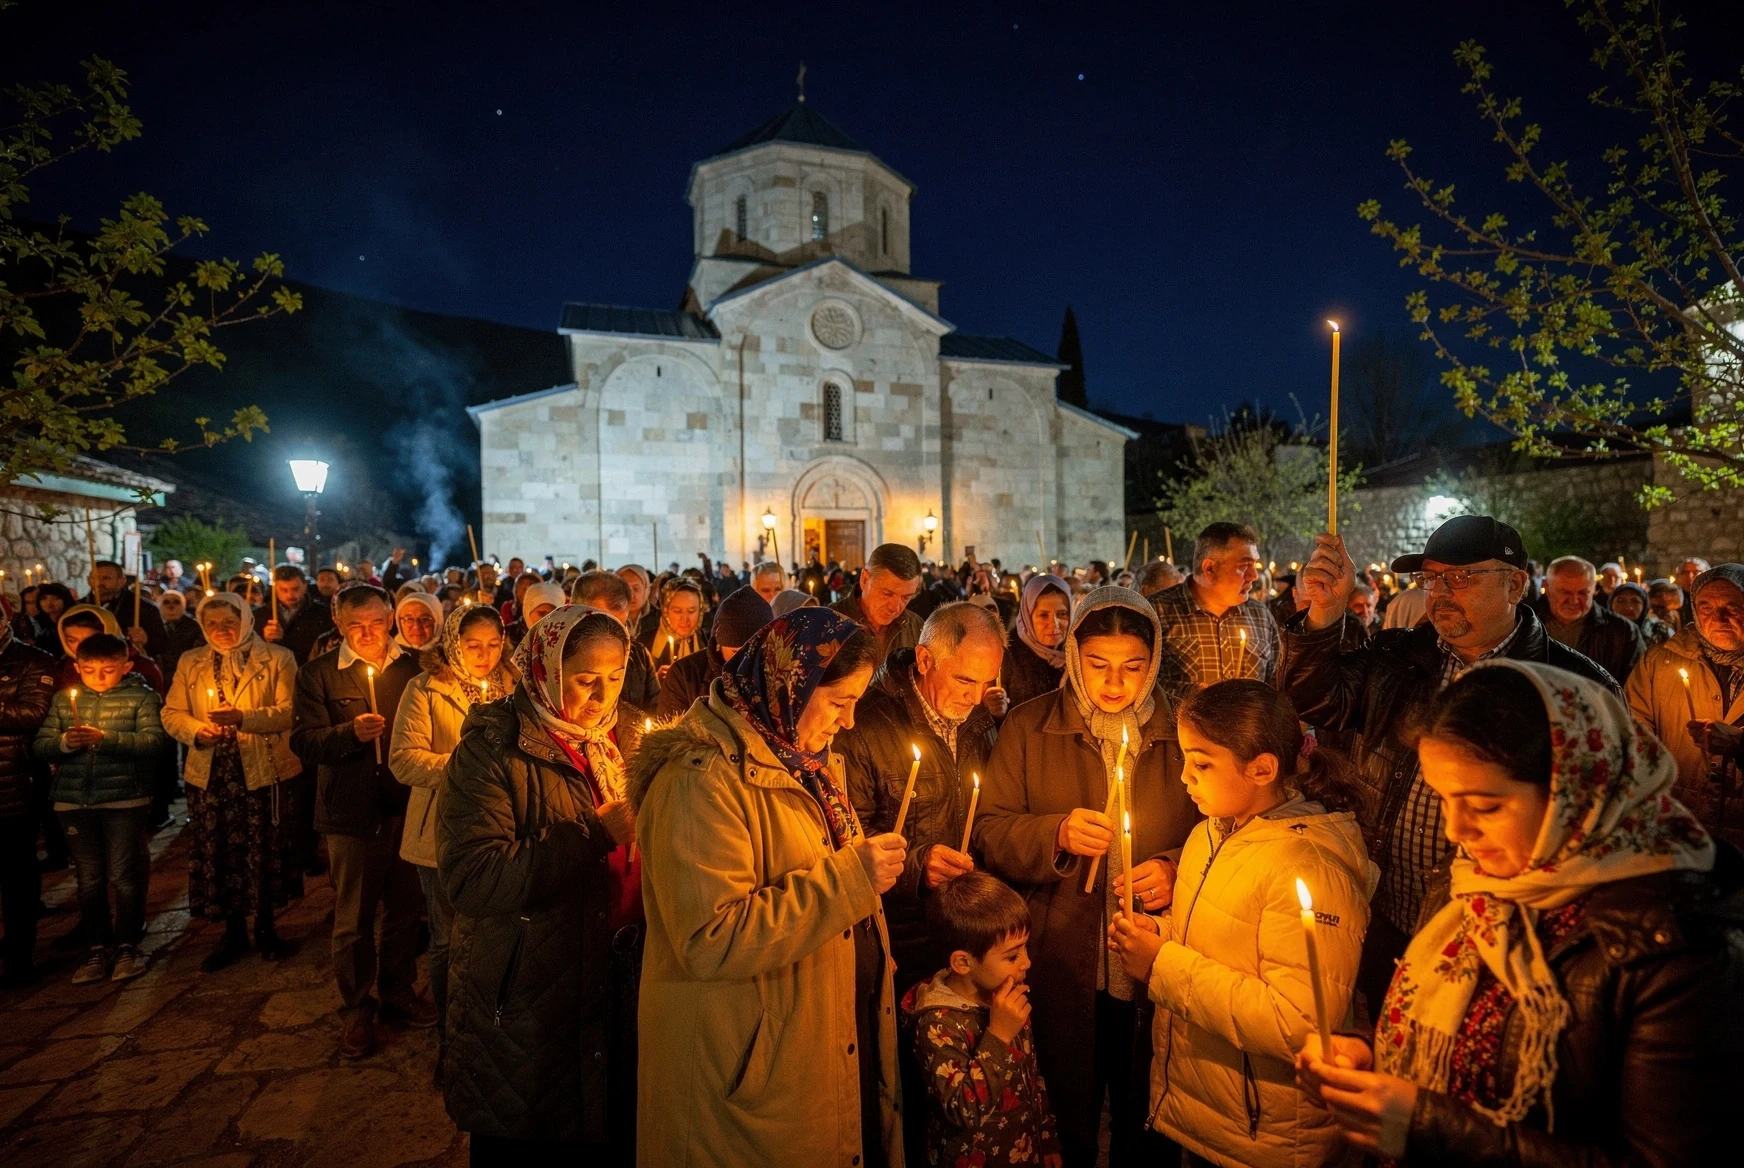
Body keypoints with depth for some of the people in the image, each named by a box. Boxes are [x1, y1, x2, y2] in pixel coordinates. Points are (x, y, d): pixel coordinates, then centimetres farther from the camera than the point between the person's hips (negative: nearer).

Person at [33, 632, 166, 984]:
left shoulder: (141, 697, 0)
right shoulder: (64, 699, 12)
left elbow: (153, 741, -13)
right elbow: (39, 745, 7)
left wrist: (105, 738, -22)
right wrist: (64, 742, -13)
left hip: (124, 799, -4)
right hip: (74, 800, 4)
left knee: (123, 876, 1)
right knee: (88, 879, 10)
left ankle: (127, 946, 15)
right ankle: (97, 949, 21)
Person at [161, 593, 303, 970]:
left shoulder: (277, 659, 0)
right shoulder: (190, 662, 12)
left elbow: (289, 710, -10)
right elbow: (171, 713, 9)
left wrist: (243, 717, -22)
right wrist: (197, 731, -11)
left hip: (264, 770, -3)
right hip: (210, 773, 3)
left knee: (263, 850, 5)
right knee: (217, 852, 8)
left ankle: (265, 927, 23)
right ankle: (233, 932, 24)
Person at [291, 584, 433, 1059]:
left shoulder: (414, 669, 5)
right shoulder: (317, 674, 0)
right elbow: (303, 740, -6)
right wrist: (350, 733, -24)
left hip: (408, 806, 2)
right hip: (352, 810, -2)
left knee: (405, 908, 13)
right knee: (353, 917, 8)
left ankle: (398, 988, 32)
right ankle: (359, 1007, 24)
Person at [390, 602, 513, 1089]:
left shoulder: (512, 689, 5)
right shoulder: (425, 690, -4)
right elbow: (404, 759, -12)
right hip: (445, 834, -2)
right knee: (448, 942, 9)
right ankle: (449, 1043, 28)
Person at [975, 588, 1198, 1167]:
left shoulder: (1182, 732, -2)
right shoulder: (1028, 727, -3)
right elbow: (990, 833, -5)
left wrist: (1175, 869, -16)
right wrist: (1057, 834, -22)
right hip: (1059, 970, 0)